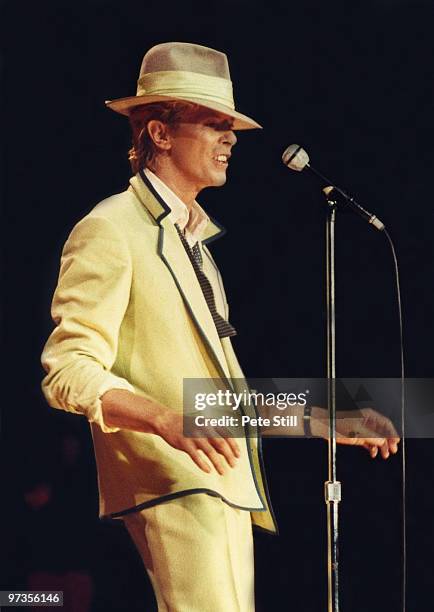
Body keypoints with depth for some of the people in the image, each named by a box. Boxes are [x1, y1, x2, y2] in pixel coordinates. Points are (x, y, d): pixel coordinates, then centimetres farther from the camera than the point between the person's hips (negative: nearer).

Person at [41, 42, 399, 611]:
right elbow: (69, 371, -14)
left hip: (226, 489, 9)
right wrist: (169, 422, -28)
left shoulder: (192, 237, 26)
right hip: (173, 486, -9)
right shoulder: (111, 230, -4)